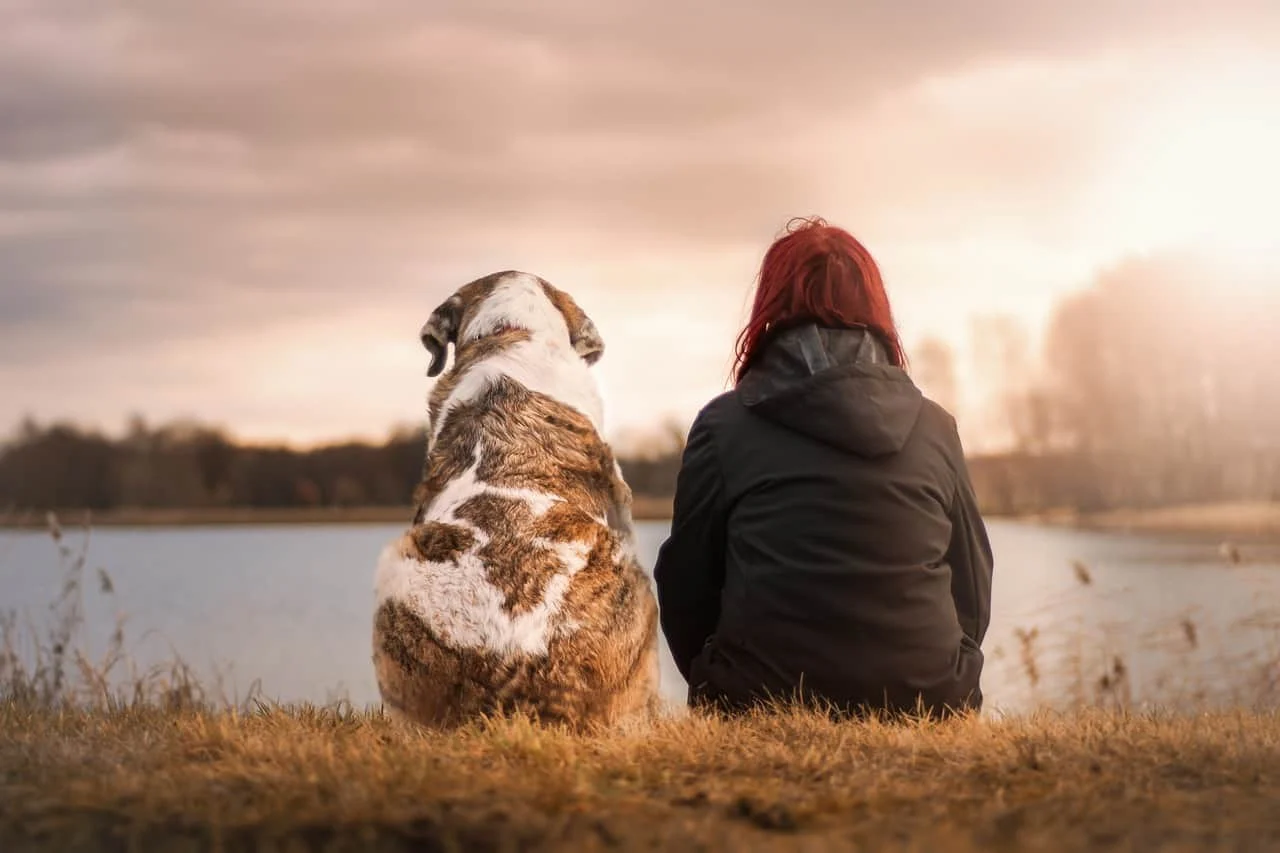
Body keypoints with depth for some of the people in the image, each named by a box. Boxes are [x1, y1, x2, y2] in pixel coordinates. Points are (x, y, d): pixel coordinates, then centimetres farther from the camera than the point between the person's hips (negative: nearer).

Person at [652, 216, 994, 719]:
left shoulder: (724, 425, 0)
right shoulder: (936, 428, 7)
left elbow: (684, 587, 5)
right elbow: (973, 593, 12)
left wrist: (720, 693, 22)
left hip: (765, 705, -2)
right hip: (925, 707, 2)